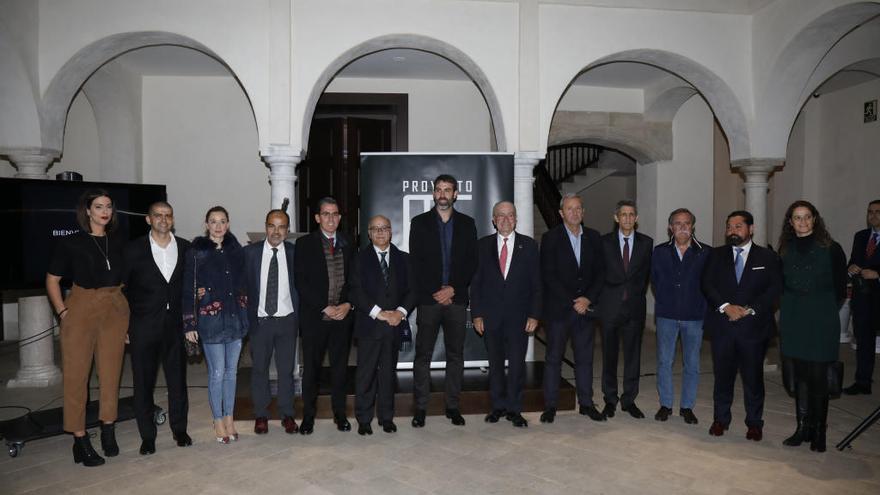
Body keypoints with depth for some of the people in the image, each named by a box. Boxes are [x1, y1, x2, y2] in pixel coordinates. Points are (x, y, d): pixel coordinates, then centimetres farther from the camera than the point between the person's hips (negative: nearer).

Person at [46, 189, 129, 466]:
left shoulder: (118, 243, 7)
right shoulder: (71, 243, -3)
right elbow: (52, 280, 2)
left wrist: (125, 308, 6)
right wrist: (62, 312, -6)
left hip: (115, 311, 3)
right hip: (81, 311, -3)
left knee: (111, 372, 8)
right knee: (76, 374, 0)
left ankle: (108, 432, 22)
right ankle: (80, 439, 9)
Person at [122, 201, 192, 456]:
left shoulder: (185, 248, 5)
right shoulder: (134, 249, -1)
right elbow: (122, 288, 2)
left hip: (175, 325, 2)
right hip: (144, 327, -1)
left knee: (178, 380, 8)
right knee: (144, 382, 6)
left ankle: (179, 430, 24)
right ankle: (147, 436, 20)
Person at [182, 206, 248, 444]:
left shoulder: (234, 248, 6)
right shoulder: (196, 252, -5)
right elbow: (188, 289, -5)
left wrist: (246, 314, 7)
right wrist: (189, 324, -8)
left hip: (236, 317, 4)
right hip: (210, 319, -4)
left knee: (231, 370, 11)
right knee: (217, 372, 1)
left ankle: (229, 418, 24)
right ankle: (218, 420, 18)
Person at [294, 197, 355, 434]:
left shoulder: (348, 244, 10)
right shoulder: (305, 244, 0)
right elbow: (301, 282, -6)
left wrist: (348, 304, -6)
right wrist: (325, 307, -11)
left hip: (342, 315, 2)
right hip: (314, 316, -2)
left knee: (340, 366, 9)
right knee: (311, 368, 6)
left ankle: (340, 413, 22)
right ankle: (308, 416, 19)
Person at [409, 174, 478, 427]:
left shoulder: (467, 224, 9)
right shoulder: (419, 223, 6)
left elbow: (471, 262, 5)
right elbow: (416, 262, 0)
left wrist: (453, 289, -8)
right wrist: (436, 292, -8)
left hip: (457, 299, 1)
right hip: (428, 299, -1)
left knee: (456, 355, 6)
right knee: (423, 355, 1)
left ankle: (452, 406, 16)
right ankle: (420, 407, 10)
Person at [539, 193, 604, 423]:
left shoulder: (593, 237, 9)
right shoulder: (551, 238, -3)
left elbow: (600, 272, 7)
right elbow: (549, 276, -9)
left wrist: (588, 298, -7)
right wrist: (572, 302, -12)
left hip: (586, 307, 4)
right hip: (558, 309, -3)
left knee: (585, 357, 10)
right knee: (553, 358, 3)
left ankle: (586, 404, 21)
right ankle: (550, 406, 11)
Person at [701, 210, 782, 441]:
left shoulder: (768, 257, 6)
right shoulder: (716, 255, 10)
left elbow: (775, 288, -2)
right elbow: (706, 284, 1)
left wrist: (750, 309, -13)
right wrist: (725, 306, -13)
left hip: (754, 326, -1)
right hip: (722, 325, 1)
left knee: (753, 377, 5)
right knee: (723, 375, 7)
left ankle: (754, 423, 20)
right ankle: (721, 419, 21)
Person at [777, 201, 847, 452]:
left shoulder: (830, 249, -3)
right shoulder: (785, 250, 7)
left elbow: (840, 287, 2)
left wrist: (827, 311, 2)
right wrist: (790, 307, 5)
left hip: (822, 322, -3)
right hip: (794, 321, 3)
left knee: (818, 376, -2)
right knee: (800, 375, 8)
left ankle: (818, 431, 10)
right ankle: (803, 427, 17)